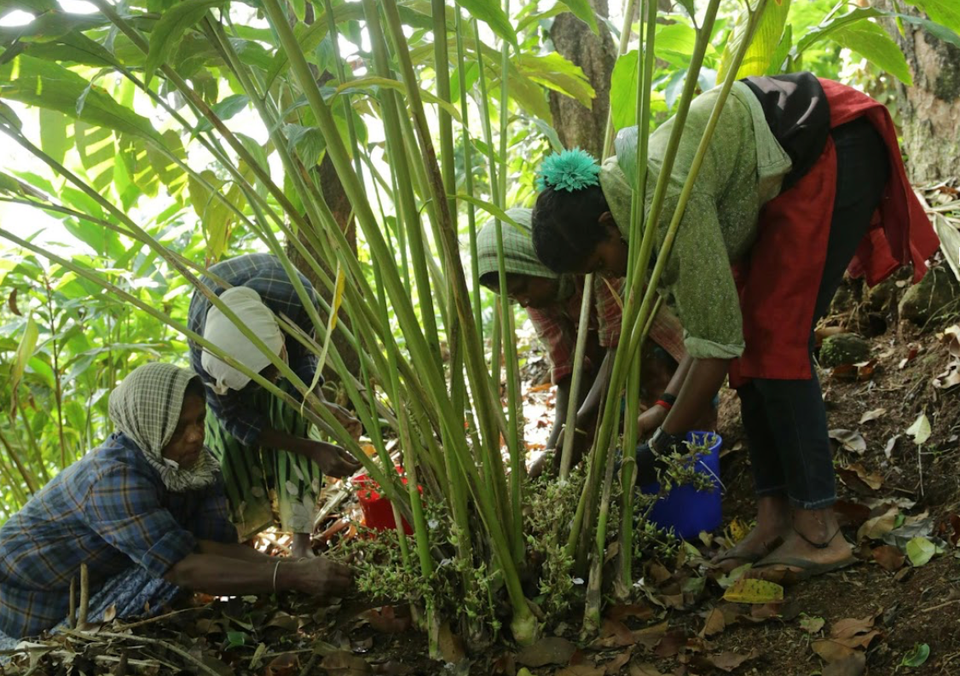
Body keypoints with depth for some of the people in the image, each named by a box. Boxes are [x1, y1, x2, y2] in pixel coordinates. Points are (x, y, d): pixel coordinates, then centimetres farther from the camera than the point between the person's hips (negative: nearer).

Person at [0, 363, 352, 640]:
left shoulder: (196, 464, -12)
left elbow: (212, 544, -19)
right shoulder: (115, 476, -35)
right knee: (171, 574, -23)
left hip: (94, 582, 8)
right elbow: (182, 567, -42)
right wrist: (293, 577, -47)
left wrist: (289, 566, -36)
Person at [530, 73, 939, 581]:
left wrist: (662, 441, -18)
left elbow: (716, 339, -26)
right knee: (751, 335, 1)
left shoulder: (668, 197, -31)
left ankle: (818, 530, -10)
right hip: (786, 176, 9)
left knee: (776, 339, -14)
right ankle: (774, 519, 3)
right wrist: (666, 407, -5)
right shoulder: (634, 204, -4)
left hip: (837, 154, -9)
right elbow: (712, 324, 1)